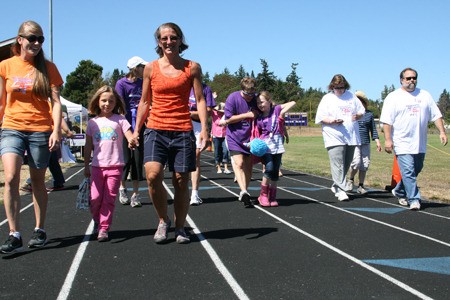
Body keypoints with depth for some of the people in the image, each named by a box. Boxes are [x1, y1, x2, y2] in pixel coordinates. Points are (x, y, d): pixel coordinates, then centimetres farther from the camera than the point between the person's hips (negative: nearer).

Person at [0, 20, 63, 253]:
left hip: (40, 130, 0)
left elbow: (55, 102, -1)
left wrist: (56, 130, -11)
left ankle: (40, 230, 22)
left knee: (38, 182, 8)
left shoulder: (48, 67, 4)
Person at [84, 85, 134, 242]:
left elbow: (130, 138, -5)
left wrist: (132, 140, -29)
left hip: (115, 166, -2)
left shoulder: (120, 120, 1)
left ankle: (104, 228, 11)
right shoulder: (92, 122, 8)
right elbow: (88, 146, 11)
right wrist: (86, 167, 10)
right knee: (95, 198, 0)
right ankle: (97, 222, 26)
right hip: (97, 166, 2)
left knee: (109, 199, 2)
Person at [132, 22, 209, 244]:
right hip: (156, 130, 0)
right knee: (153, 175, -18)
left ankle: (179, 227, 21)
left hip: (183, 132, 0)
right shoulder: (151, 68, 8)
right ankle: (163, 221, 5)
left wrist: (204, 128, -9)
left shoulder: (192, 68, 5)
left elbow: (200, 99, 3)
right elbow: (144, 102, 15)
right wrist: (136, 130, 11)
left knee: (181, 181, 3)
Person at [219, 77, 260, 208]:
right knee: (239, 163, -18)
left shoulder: (256, 99, 0)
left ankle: (244, 194, 17)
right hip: (234, 137, -3)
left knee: (249, 166, 5)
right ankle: (244, 192, -28)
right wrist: (247, 115, -15)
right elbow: (229, 118, -13)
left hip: (250, 138, 4)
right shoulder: (233, 98, -11)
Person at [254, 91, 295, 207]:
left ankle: (272, 197, 15)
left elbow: (293, 103, 1)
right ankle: (263, 195, -1)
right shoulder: (259, 118, 7)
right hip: (265, 145, -1)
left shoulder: (276, 109, 4)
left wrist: (283, 112, -10)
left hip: (278, 144, 1)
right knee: (269, 168, -17)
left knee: (276, 171, 3)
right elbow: (257, 134, 9)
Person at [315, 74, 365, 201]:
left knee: (346, 164, 11)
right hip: (334, 137, -4)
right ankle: (340, 190, -12)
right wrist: (332, 121, -19)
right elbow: (320, 118, 0)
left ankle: (336, 186, 27)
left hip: (351, 137, 5)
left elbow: (361, 111, 19)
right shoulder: (327, 99, 4)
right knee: (338, 164, -13)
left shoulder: (351, 96, 14)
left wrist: (357, 116, -5)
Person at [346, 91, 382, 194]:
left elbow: (373, 129, 14)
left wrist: (377, 141, 8)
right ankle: (351, 180, 10)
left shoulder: (369, 114, 10)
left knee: (365, 164, 3)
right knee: (356, 162, -17)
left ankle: (360, 186, 15)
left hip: (366, 144, 3)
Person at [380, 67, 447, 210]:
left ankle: (399, 191, 32)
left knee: (415, 170, 14)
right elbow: (387, 121, -7)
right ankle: (413, 199, -5)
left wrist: (442, 131, 2)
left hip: (420, 144, 5)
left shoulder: (425, 95, 12)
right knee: (408, 172, -10)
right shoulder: (393, 97, -1)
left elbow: (436, 115, 13)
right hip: (402, 143, -5)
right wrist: (388, 139, -14)